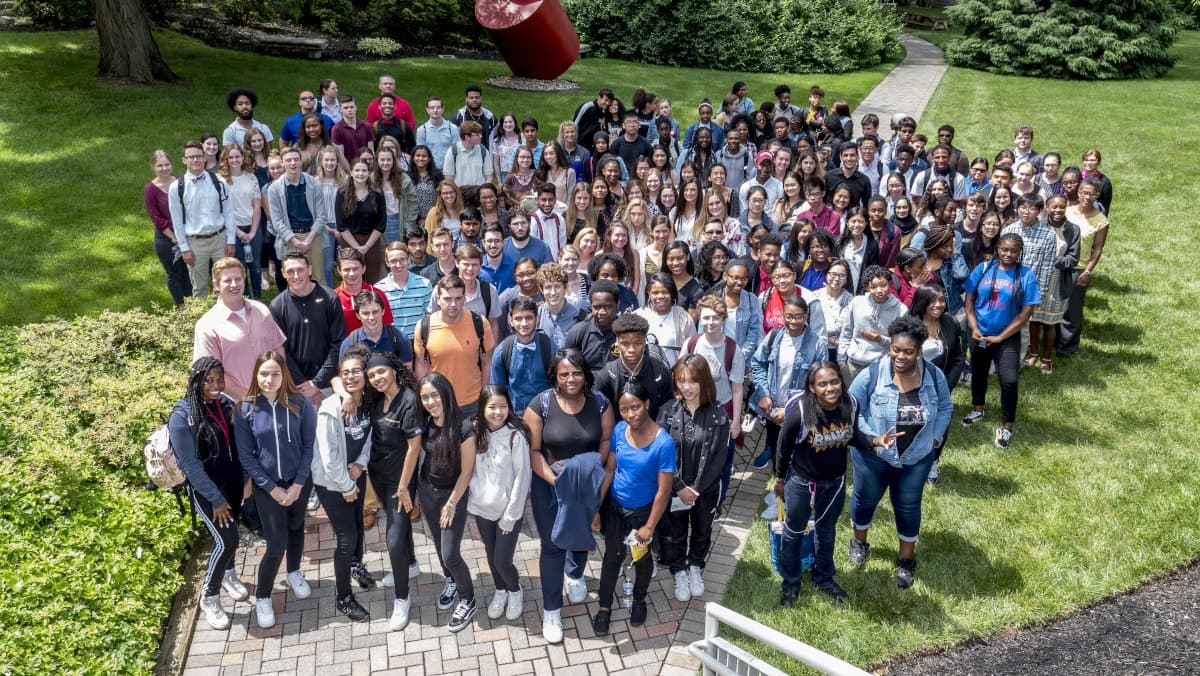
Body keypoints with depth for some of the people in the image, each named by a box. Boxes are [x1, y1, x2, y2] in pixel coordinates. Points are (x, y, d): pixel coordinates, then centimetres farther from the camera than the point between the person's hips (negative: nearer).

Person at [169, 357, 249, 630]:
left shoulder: (227, 404, -4)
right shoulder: (182, 416, -21)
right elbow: (190, 465, -18)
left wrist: (246, 479, 2)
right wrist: (216, 499, -16)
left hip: (233, 483, 5)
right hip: (205, 488, -5)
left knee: (229, 534, 20)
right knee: (226, 541, -10)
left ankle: (229, 575, 47)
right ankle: (208, 598, 10)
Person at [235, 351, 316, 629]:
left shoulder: (300, 403, -12)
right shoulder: (246, 409, -12)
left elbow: (309, 444, -7)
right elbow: (245, 454, -8)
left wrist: (298, 484, -10)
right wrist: (272, 488, -11)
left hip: (299, 481, 2)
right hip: (267, 486, -1)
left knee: (296, 528, 21)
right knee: (277, 543, -3)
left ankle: (294, 573, 47)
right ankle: (262, 597, 19)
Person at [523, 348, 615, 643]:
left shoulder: (599, 403, -11)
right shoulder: (541, 404, -18)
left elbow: (607, 441, -3)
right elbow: (533, 450, -15)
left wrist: (593, 470, -18)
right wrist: (555, 480, -24)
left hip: (586, 484, 3)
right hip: (548, 484, -3)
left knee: (581, 535, 23)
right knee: (553, 545, 1)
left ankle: (575, 574, 55)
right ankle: (551, 610, 17)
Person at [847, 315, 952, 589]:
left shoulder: (934, 376, -13)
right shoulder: (871, 375, -23)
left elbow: (945, 408, 5)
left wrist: (935, 437, -3)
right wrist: (872, 438, -21)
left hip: (917, 458, 2)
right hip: (873, 455, -2)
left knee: (908, 507, 16)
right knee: (865, 499, 20)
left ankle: (906, 561, 35)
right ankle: (859, 542, 47)